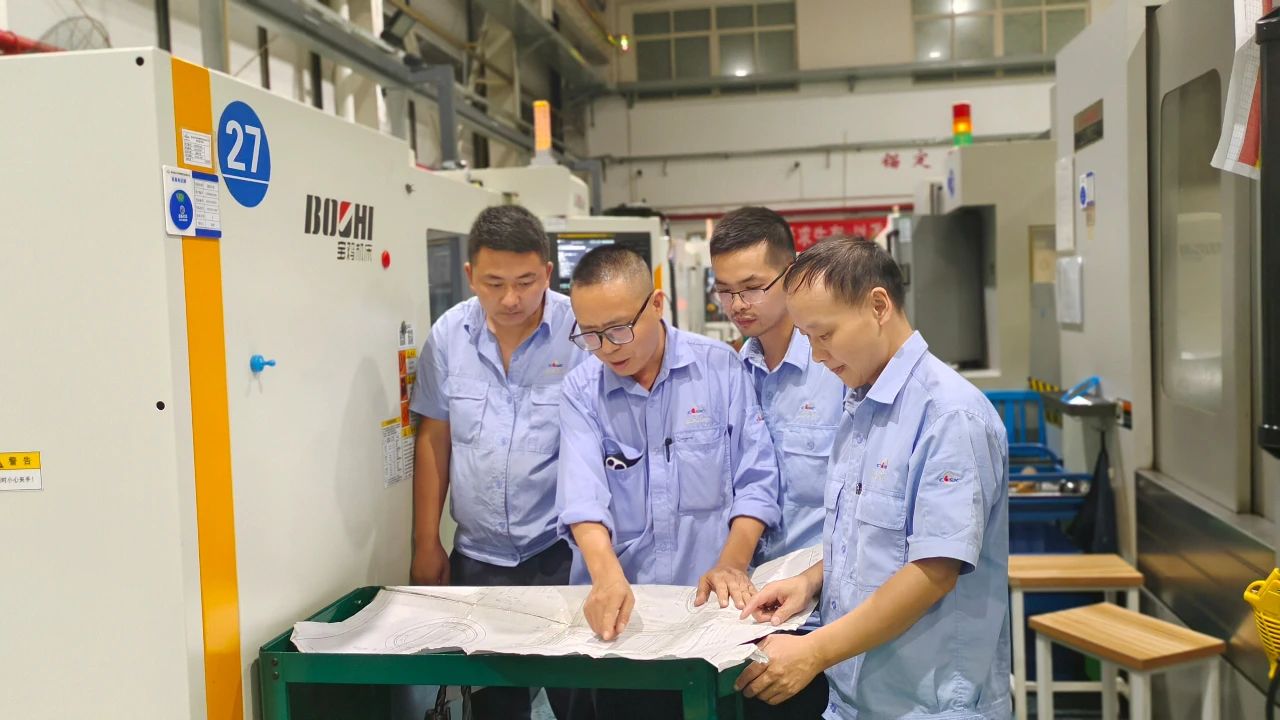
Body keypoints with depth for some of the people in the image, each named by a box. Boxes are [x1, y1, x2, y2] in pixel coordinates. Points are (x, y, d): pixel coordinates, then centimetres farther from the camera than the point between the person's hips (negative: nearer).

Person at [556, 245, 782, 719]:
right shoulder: (581, 390, -3)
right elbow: (584, 494, -16)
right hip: (617, 607, 1)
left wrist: (732, 563, -16)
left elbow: (755, 480, -4)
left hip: (707, 601, -1)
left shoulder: (720, 367, -5)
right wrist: (609, 579, -32)